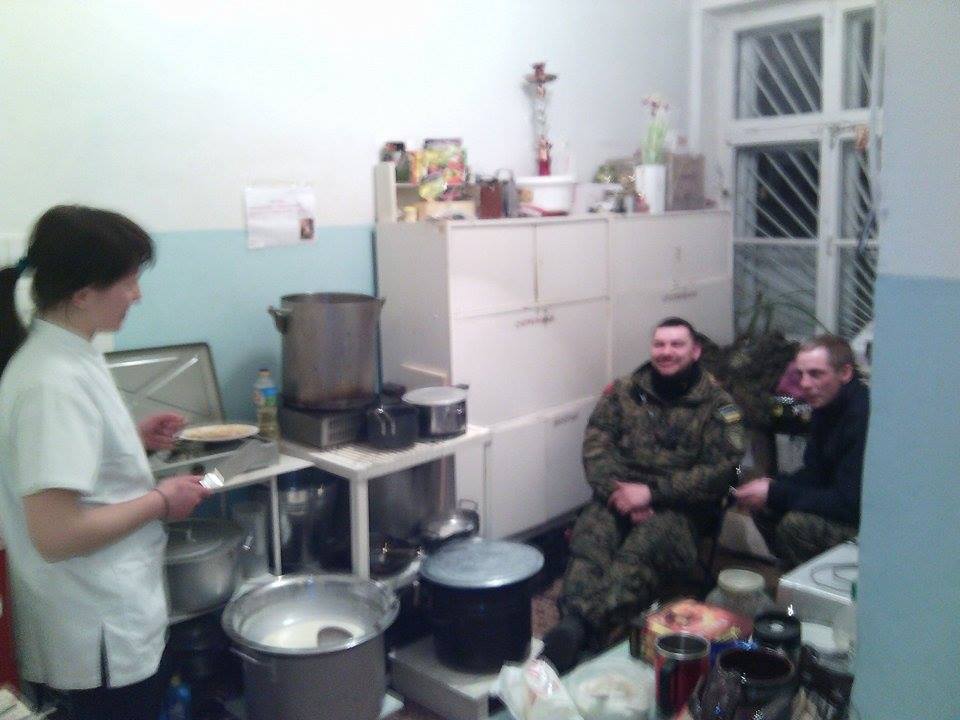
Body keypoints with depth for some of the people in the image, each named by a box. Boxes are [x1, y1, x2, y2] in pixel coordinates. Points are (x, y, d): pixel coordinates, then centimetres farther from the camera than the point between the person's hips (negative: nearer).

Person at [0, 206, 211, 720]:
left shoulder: (63, 357, 3)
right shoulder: (55, 382, -26)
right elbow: (54, 533, -28)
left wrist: (136, 439, 5)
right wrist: (161, 500, -17)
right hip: (98, 639, -9)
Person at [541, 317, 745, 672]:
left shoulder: (717, 404, 6)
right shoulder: (625, 391, 14)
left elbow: (719, 469, -5)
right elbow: (596, 446, 5)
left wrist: (652, 493, -14)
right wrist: (619, 491, -14)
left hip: (678, 506, -3)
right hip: (620, 495, 3)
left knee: (641, 551, -36)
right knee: (590, 537, -32)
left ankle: (577, 628, -54)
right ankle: (573, 625, -51)